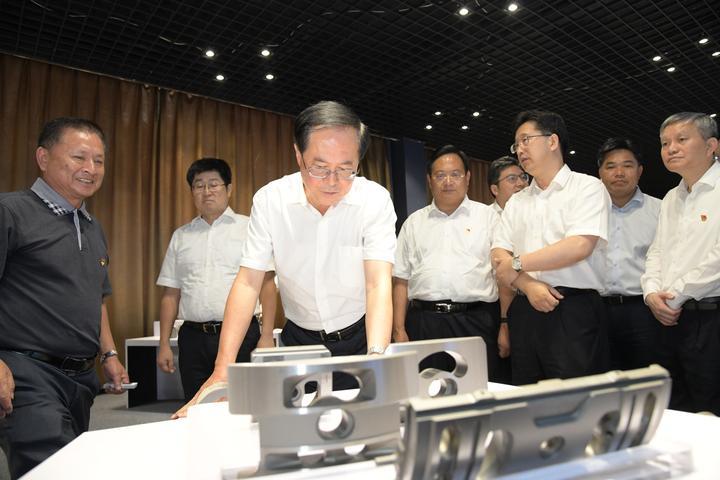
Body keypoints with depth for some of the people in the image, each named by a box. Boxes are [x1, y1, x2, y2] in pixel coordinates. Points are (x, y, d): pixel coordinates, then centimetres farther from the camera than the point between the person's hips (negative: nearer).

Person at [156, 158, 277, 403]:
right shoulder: (181, 236, 14)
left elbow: (267, 284, -2)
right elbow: (171, 293, 13)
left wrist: (267, 337, -9)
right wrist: (164, 343, 7)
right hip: (193, 337, 3)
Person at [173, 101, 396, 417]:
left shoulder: (375, 200, -19)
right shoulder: (269, 200, -14)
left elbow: (379, 284, -27)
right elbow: (249, 282, -16)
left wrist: (377, 358, -44)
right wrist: (223, 370, -24)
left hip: (357, 339, -1)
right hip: (299, 339, 1)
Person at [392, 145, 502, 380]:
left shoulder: (488, 216, 9)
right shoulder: (413, 223, 15)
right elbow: (401, 279, 11)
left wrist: (505, 325, -5)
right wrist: (399, 330, 3)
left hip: (475, 322, -1)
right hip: (424, 323, 2)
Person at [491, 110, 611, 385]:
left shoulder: (587, 187, 1)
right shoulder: (516, 202, 17)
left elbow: (579, 246, -14)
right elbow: (499, 257, 7)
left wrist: (517, 264, -8)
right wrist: (528, 285, -12)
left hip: (574, 311, -5)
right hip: (525, 311, 5)